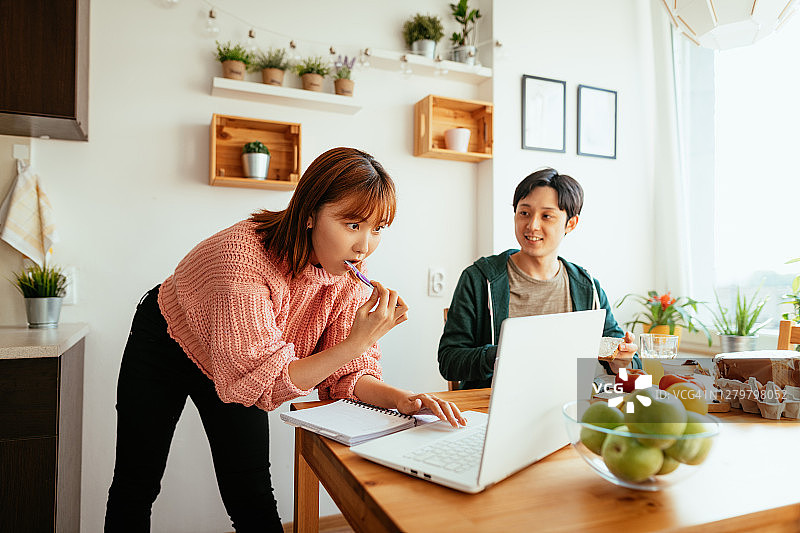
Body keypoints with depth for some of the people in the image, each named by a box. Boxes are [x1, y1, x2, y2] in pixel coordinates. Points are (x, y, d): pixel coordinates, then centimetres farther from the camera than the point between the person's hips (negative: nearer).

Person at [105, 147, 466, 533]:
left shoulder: (349, 276, -21)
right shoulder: (245, 254, -40)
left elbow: (347, 374, -18)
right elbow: (261, 382, -39)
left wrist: (397, 398, -38)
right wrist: (358, 341, -44)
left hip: (235, 373, 4)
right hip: (165, 344, -3)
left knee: (253, 499, 2)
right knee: (136, 485, 12)